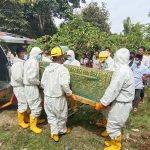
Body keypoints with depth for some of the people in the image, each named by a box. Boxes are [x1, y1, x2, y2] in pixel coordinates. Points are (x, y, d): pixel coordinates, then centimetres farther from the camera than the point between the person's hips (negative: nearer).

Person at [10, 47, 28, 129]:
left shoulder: (22, 63, 9)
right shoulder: (17, 64, -20)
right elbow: (18, 77, -27)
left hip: (24, 86, 9)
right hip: (19, 87, -9)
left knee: (25, 103, 19)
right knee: (22, 104, 0)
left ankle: (25, 118, 36)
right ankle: (21, 121, 17)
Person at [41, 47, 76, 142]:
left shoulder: (47, 68, 0)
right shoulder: (63, 69, -17)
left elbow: (43, 83, 4)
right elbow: (64, 84, -30)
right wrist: (70, 94, -16)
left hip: (47, 97, 5)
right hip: (58, 98, -5)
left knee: (51, 116, 20)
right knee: (61, 116, 19)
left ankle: (54, 133, 26)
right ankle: (62, 130, 41)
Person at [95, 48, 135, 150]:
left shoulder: (121, 71, -25)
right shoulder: (127, 69, 6)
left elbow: (113, 90, -27)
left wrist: (102, 103, -19)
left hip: (121, 104, -10)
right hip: (124, 102, 10)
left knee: (112, 126, 5)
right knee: (117, 124, 24)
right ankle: (115, 141, 41)